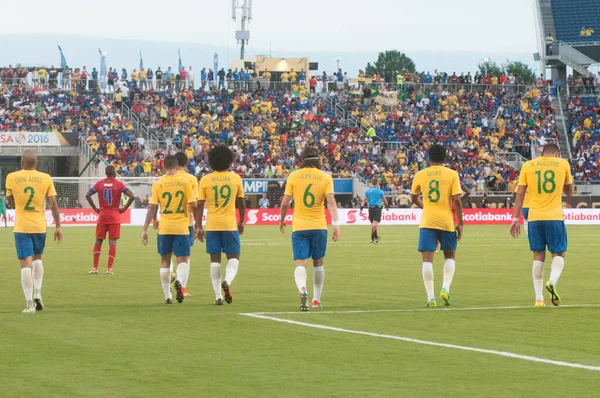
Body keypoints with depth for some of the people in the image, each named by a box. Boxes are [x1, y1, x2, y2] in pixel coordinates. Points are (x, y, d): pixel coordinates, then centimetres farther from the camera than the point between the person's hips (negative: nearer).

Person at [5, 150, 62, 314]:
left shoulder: (11, 178, -4)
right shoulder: (45, 178, -2)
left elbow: (11, 203, 9)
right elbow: (53, 204, -3)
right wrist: (58, 226, 2)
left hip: (21, 227, -2)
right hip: (40, 226, 2)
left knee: (26, 263, -2)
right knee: (37, 258, 24)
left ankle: (29, 303, -9)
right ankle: (37, 294, 13)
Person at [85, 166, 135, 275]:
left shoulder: (100, 183, 3)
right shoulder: (119, 184, -3)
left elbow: (88, 195, -3)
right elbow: (132, 196, -12)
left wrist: (95, 208, 1)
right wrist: (124, 208, -4)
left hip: (102, 215, 2)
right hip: (115, 216, -2)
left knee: (98, 240, 10)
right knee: (112, 241, 2)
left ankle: (95, 268, 6)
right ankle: (109, 268, -4)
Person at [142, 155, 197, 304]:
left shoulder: (158, 184, -2)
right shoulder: (185, 182, -3)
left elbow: (152, 208, -5)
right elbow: (193, 206, -5)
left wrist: (145, 229, -3)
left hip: (164, 227, 1)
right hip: (181, 227, -1)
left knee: (165, 260, 14)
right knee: (182, 260, 3)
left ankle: (167, 296, 16)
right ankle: (179, 281, -29)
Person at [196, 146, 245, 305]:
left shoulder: (205, 180, 0)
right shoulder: (235, 178, 1)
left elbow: (200, 205, -2)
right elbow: (241, 203, 7)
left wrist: (199, 227, 3)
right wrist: (241, 222, 20)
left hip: (212, 225, 1)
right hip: (230, 224, -1)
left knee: (215, 259, 7)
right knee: (233, 257, 8)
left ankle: (218, 296, 4)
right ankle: (227, 281, -21)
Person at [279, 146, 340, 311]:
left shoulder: (293, 176, 0)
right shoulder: (325, 177, -1)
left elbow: (285, 202, 0)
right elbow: (331, 201, -11)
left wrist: (282, 220, 16)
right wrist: (336, 224, -14)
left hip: (299, 226, -1)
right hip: (319, 226, 1)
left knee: (301, 263, -4)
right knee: (318, 262, 17)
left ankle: (302, 289, -33)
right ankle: (316, 299, 23)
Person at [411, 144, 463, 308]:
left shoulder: (420, 175, 4)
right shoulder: (452, 174, -2)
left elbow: (415, 199, 17)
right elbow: (457, 200, -7)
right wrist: (460, 224, 0)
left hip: (427, 221, 0)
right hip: (447, 221, 0)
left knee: (427, 259, 0)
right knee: (449, 256, 17)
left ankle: (430, 297, -8)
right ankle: (445, 288, -2)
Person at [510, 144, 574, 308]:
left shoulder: (527, 166, 6)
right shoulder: (563, 164, 5)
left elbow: (520, 194, 4)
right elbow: (569, 192, 16)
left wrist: (515, 219, 6)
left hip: (534, 217, 2)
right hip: (555, 217, -2)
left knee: (538, 256, 9)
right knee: (558, 254, 9)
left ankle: (539, 298, 3)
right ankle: (552, 281, -21)